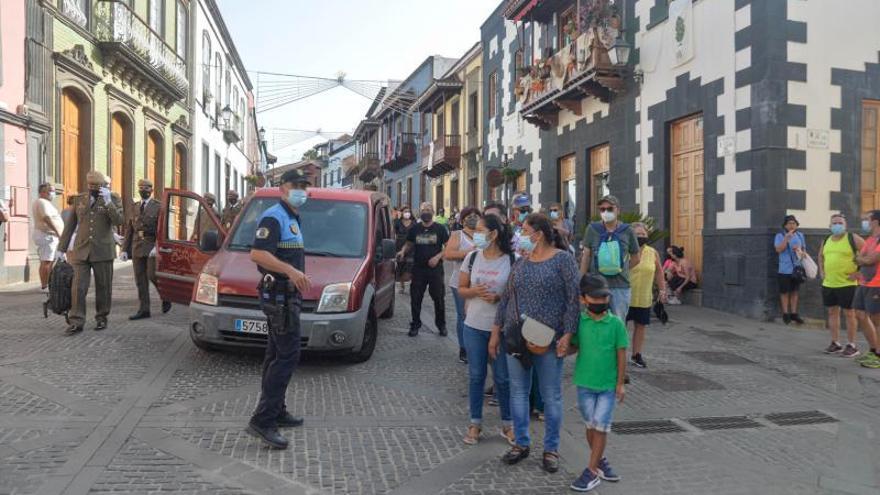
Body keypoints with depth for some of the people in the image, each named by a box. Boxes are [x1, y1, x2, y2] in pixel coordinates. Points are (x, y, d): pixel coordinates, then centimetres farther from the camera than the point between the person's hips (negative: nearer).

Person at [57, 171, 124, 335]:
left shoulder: (113, 199, 2)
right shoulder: (79, 200, 10)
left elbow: (119, 220, -13)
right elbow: (70, 226, 13)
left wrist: (108, 202, -23)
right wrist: (61, 249, 10)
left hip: (103, 251, -2)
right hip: (81, 251, 2)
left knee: (103, 286, 5)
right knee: (78, 287, -5)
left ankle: (101, 318, 19)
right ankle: (76, 322, -2)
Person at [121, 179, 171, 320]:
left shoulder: (158, 207, -1)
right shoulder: (135, 208, 15)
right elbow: (129, 230, 14)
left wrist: (157, 247, -21)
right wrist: (125, 249, 8)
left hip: (152, 248, -5)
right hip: (137, 248, 5)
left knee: (152, 275, -11)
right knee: (140, 280, 5)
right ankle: (144, 310, 10)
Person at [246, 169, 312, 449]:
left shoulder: (292, 219, 19)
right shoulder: (274, 217, -13)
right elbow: (257, 254, -25)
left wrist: (298, 278, 26)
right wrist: (291, 271, -33)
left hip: (287, 294, 11)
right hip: (279, 293, -11)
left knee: (277, 355, 14)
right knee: (287, 356, -14)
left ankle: (276, 412, 24)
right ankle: (262, 420, -13)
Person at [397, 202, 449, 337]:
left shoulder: (440, 229, 1)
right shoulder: (414, 229, 7)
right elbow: (408, 244, 15)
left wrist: (438, 257, -14)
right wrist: (403, 251, -7)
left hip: (435, 269, -2)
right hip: (418, 269, 2)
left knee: (439, 298, 4)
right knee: (415, 299, 4)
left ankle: (441, 325, 18)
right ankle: (415, 325, 18)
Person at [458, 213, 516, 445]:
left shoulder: (511, 260, -9)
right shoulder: (472, 257, 1)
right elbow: (461, 289, 7)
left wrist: (499, 297, -19)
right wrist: (475, 291, -14)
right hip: (474, 326, 3)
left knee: (503, 378, 8)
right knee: (476, 376, 11)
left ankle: (507, 424, 25)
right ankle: (475, 423, 25)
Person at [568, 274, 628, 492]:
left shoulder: (616, 323, -8)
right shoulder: (579, 322, -3)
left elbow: (621, 354, -4)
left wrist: (620, 383, -3)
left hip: (608, 385, -2)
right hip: (585, 383, 2)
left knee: (601, 427, -1)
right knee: (591, 426, 13)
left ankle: (592, 471, 8)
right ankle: (600, 461, 33)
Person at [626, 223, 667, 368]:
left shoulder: (653, 253, 5)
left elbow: (659, 272, 16)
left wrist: (662, 290, 13)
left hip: (644, 298, 4)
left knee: (640, 326, 11)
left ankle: (636, 355, 25)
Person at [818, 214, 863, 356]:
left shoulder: (853, 239, -8)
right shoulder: (826, 241, 10)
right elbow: (821, 256, 29)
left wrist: (859, 272, -12)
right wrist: (821, 271, 16)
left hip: (847, 284, -6)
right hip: (828, 283, 6)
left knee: (849, 313, 0)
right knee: (832, 312, 11)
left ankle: (851, 345, 7)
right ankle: (835, 343, 20)